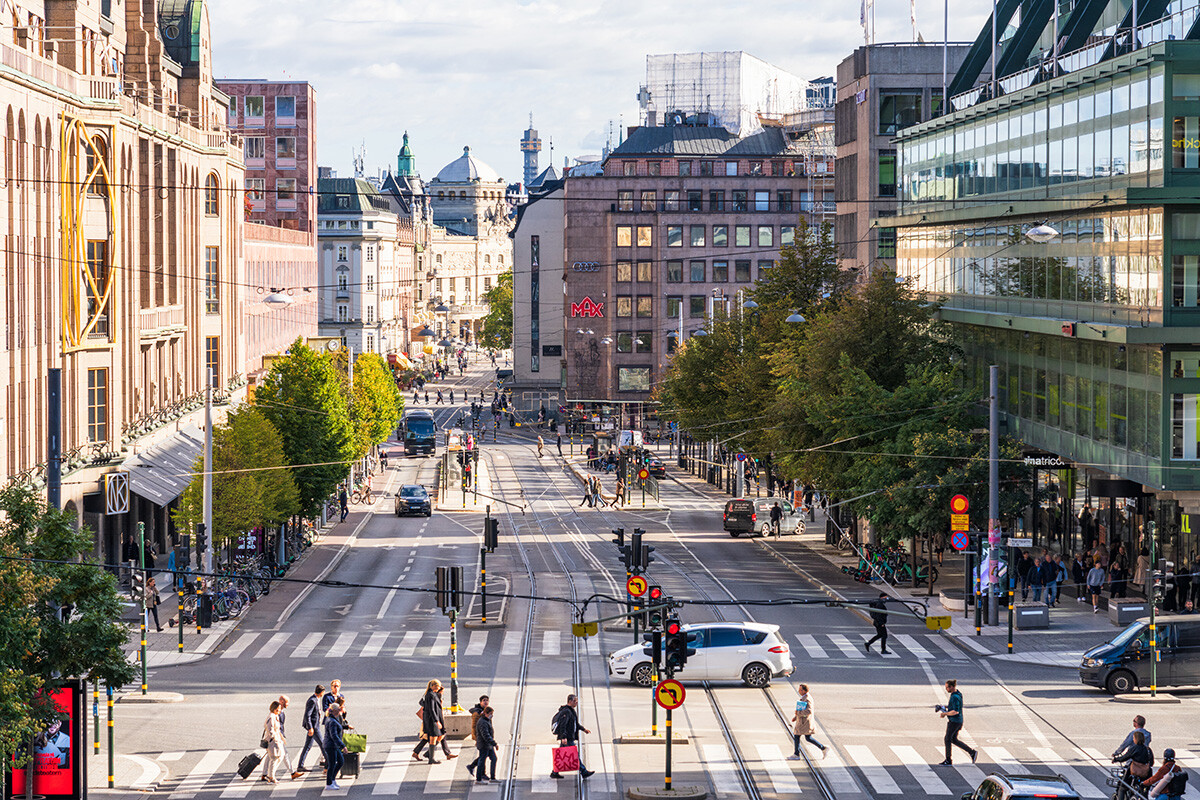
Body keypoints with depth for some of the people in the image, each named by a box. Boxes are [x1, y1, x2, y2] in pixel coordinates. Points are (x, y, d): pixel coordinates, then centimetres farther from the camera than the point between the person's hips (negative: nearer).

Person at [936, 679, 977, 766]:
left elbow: (956, 711, -27)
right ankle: (972, 752, 15)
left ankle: (948, 761, 14)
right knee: (954, 740, 17)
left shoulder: (955, 697, -22)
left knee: (947, 739, 3)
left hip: (954, 721, -10)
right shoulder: (957, 693, 8)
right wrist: (945, 706, 11)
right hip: (959, 721, 10)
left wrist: (945, 714, -16)